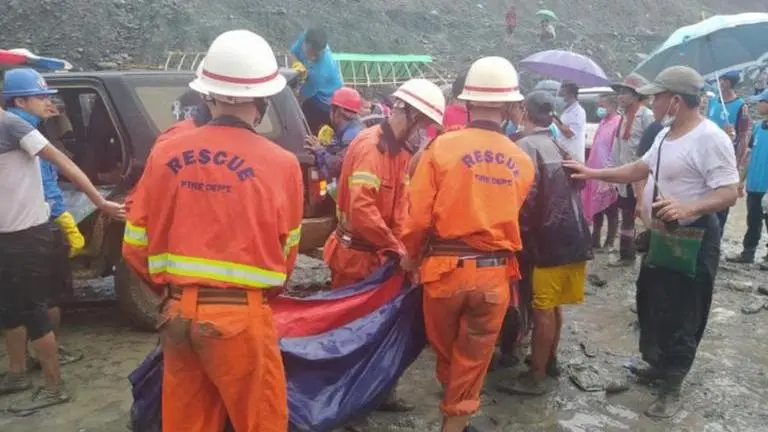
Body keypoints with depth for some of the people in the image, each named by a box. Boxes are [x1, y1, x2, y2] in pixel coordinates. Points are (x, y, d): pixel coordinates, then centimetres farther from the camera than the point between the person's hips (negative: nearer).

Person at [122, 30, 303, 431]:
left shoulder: (166, 153, -3)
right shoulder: (280, 164, -10)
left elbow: (136, 245, 5)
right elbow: (287, 250, 2)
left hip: (179, 312, 5)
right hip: (241, 316, -4)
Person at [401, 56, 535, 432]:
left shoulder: (442, 146, -11)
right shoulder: (522, 161, -3)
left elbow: (418, 216, -11)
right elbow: (512, 217, 3)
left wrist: (412, 256, 7)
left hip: (445, 267, -1)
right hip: (494, 272, 1)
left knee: (444, 350, 23)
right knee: (472, 358, 16)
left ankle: (452, 399, 44)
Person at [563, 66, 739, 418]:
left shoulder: (710, 138, -22)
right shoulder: (666, 135, 8)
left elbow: (729, 193, -25)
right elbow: (640, 169, 17)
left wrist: (688, 208, -41)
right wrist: (593, 173, 10)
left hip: (693, 241, -10)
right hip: (662, 234, 10)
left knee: (680, 316, 2)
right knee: (651, 306, 21)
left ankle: (671, 388, 17)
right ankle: (659, 365, 41)